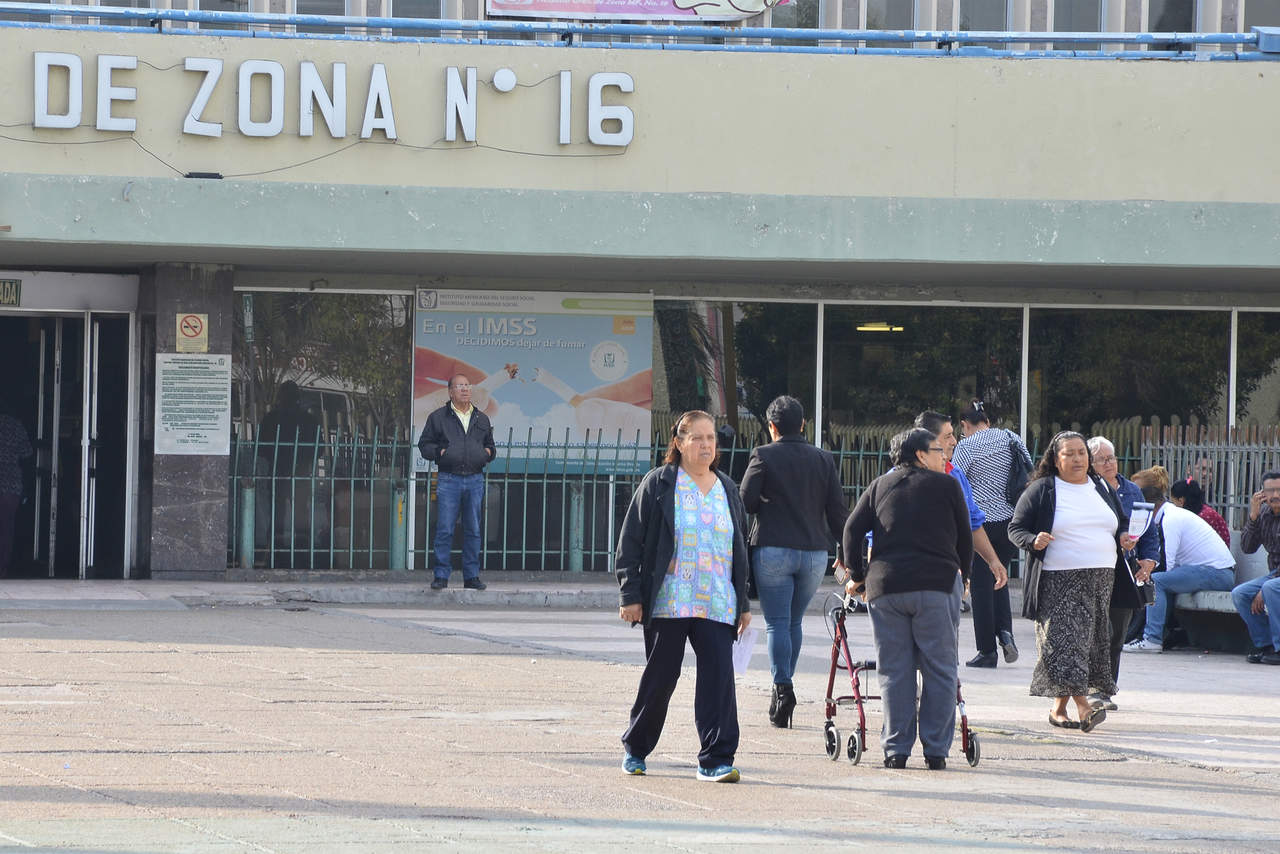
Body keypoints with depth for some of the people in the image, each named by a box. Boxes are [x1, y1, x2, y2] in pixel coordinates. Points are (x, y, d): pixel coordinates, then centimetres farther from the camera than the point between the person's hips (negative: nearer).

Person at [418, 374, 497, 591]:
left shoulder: (482, 419, 17)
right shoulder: (438, 417, 7)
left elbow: (490, 445, 27)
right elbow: (424, 444, 8)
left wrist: (489, 452, 4)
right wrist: (438, 452, -10)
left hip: (475, 480, 3)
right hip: (448, 479, -3)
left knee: (473, 530, 4)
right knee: (444, 530, -7)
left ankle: (472, 576, 10)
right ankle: (441, 575, -2)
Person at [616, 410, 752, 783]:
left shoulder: (727, 490, 15)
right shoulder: (658, 485, 0)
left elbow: (740, 550, 21)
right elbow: (630, 542, -1)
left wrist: (744, 603, 17)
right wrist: (630, 595, -7)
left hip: (717, 607, 3)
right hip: (668, 603, -3)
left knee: (719, 678, -9)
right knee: (660, 678, 4)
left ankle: (717, 760, -10)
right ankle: (634, 749, 23)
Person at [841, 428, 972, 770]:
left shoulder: (880, 486, 15)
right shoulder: (947, 485, 7)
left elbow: (853, 529, 7)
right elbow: (964, 536, 10)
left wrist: (856, 574, 15)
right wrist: (964, 574, 25)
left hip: (885, 587, 3)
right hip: (937, 587, -3)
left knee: (894, 672, 6)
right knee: (939, 670, 3)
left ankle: (895, 750, 4)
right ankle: (935, 751, 1)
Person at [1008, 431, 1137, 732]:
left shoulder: (1101, 488, 16)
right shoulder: (1041, 491, 1)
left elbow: (1122, 521, 26)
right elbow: (1015, 528, 1)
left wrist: (1124, 538, 4)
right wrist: (1034, 541, -19)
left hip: (1101, 580, 5)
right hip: (1059, 581, -5)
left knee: (1092, 641, 5)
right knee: (1065, 639, -17)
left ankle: (1059, 708, 14)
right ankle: (1083, 706, -23)